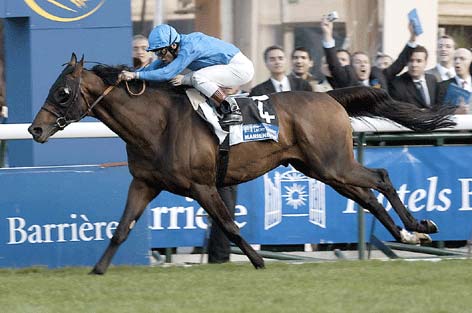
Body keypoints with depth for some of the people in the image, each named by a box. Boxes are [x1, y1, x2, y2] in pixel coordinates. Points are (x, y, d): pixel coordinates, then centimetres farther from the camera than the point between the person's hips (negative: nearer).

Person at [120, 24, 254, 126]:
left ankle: (232, 110, -17)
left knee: (198, 78, -27)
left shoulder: (188, 48, -27)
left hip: (241, 67, -10)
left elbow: (167, 73, -32)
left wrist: (136, 75, -33)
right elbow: (155, 66, 6)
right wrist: (129, 74, -6)